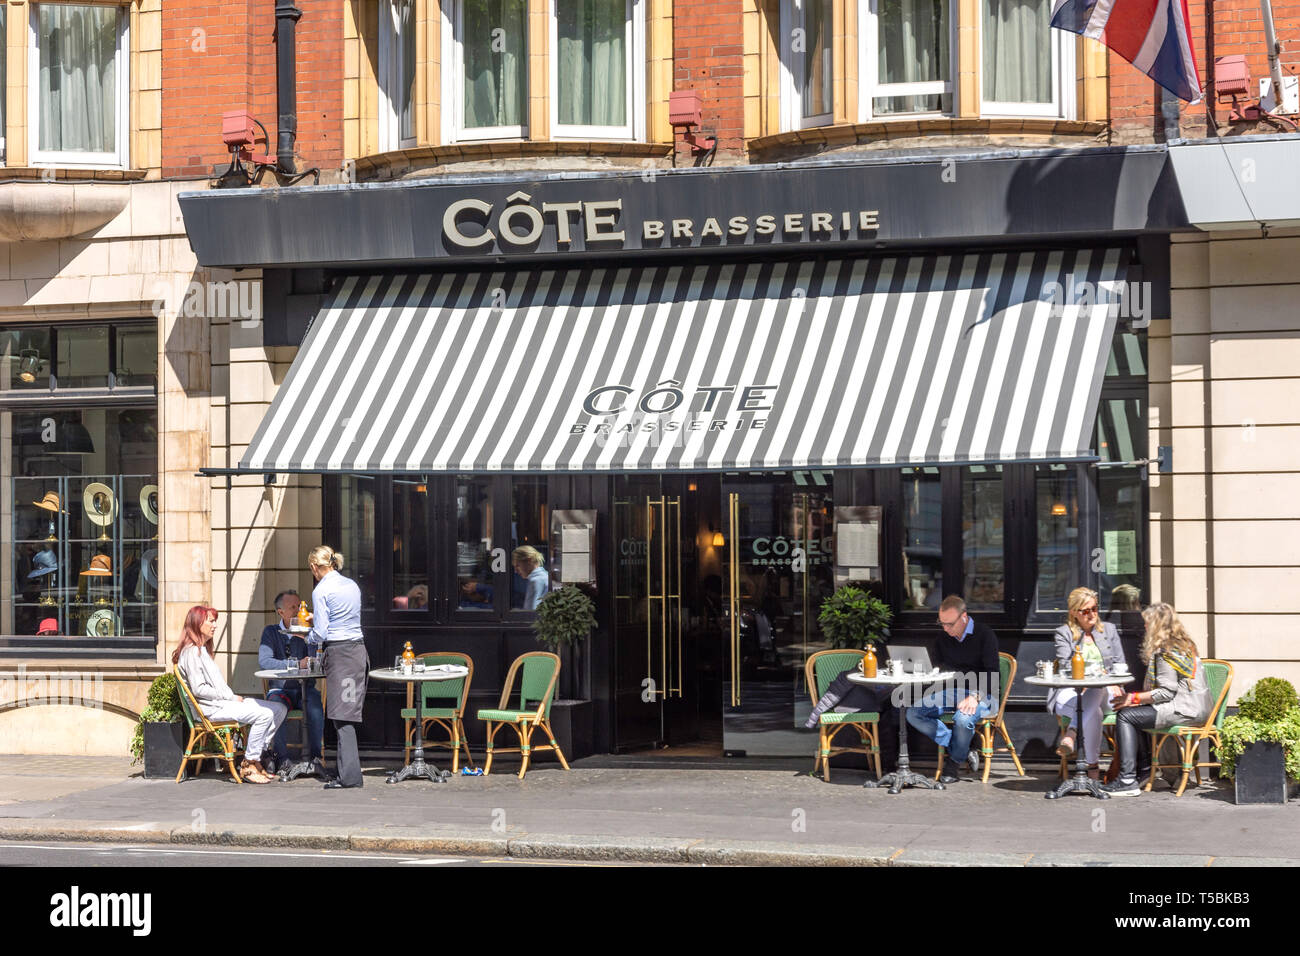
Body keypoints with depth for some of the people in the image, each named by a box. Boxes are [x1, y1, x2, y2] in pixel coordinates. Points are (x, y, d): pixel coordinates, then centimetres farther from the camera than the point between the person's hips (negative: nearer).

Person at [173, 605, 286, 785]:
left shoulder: (202, 650, 22)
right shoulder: (191, 652, -10)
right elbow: (199, 689, -18)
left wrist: (233, 696, 5)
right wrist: (231, 697, -13)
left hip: (224, 701, 10)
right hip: (210, 708, -10)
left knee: (279, 709, -1)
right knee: (264, 714, -27)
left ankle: (254, 757, -1)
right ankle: (249, 766, -18)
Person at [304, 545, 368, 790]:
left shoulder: (321, 591, -8)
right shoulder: (352, 585, 13)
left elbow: (321, 633, -10)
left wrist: (308, 639, 12)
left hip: (339, 654, -7)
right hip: (359, 650, 7)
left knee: (342, 716, -6)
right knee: (350, 713, 11)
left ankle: (350, 775, -9)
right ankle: (346, 768, 14)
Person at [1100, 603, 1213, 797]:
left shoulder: (1165, 651, -14)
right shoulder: (1184, 645, 17)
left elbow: (1167, 692, -19)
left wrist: (1134, 698, -10)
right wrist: (1138, 697, 13)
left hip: (1186, 710, -10)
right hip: (1196, 707, 10)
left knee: (1125, 715, -8)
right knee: (1137, 713, 22)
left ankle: (1127, 781, -14)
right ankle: (1144, 771, 23)